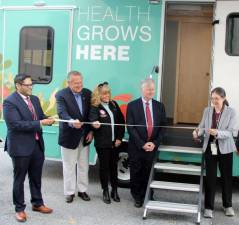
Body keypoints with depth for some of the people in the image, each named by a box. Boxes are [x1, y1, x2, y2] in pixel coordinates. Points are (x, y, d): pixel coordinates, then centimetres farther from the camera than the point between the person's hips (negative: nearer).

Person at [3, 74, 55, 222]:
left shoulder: (35, 99, 8)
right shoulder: (10, 102, -15)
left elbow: (40, 117, 13)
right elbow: (16, 124, -23)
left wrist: (48, 119, -11)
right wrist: (40, 123, -26)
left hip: (37, 144, 7)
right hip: (21, 146, -7)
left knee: (36, 177, 18)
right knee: (19, 179, 9)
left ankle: (37, 203, 35)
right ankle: (20, 208, 24)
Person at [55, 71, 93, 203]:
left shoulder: (88, 93, 1)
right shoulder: (61, 95, -13)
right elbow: (62, 113, -28)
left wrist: (91, 131, -3)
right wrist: (72, 122, -47)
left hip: (85, 136, 4)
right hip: (69, 136, -4)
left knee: (83, 166, 15)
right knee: (69, 167, 8)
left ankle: (82, 190, 30)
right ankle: (69, 192, 23)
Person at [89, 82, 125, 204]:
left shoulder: (114, 104, 6)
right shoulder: (95, 108, -8)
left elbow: (121, 121, 7)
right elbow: (93, 122, -22)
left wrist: (119, 138, 0)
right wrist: (95, 124, -46)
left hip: (115, 142, 4)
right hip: (102, 143, -4)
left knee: (114, 166, 12)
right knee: (104, 166, 6)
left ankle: (114, 190, 26)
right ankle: (105, 191, 20)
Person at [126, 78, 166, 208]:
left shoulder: (159, 106, 6)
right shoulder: (132, 105, -2)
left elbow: (163, 127, 6)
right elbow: (130, 127, -7)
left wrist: (155, 143, -7)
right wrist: (142, 144, -13)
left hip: (152, 146, 2)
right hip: (136, 146, -2)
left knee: (148, 173, 5)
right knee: (136, 173, 8)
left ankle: (147, 196, 23)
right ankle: (137, 197, 27)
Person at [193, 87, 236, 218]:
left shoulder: (231, 112, -9)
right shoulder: (207, 110, 1)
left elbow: (229, 132, -16)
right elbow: (202, 126, 0)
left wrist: (217, 133, -34)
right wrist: (197, 132, -23)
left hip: (225, 149, -1)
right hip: (210, 147, 2)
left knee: (226, 176, 12)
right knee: (210, 177, 4)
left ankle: (227, 205, 30)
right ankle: (209, 207, 13)